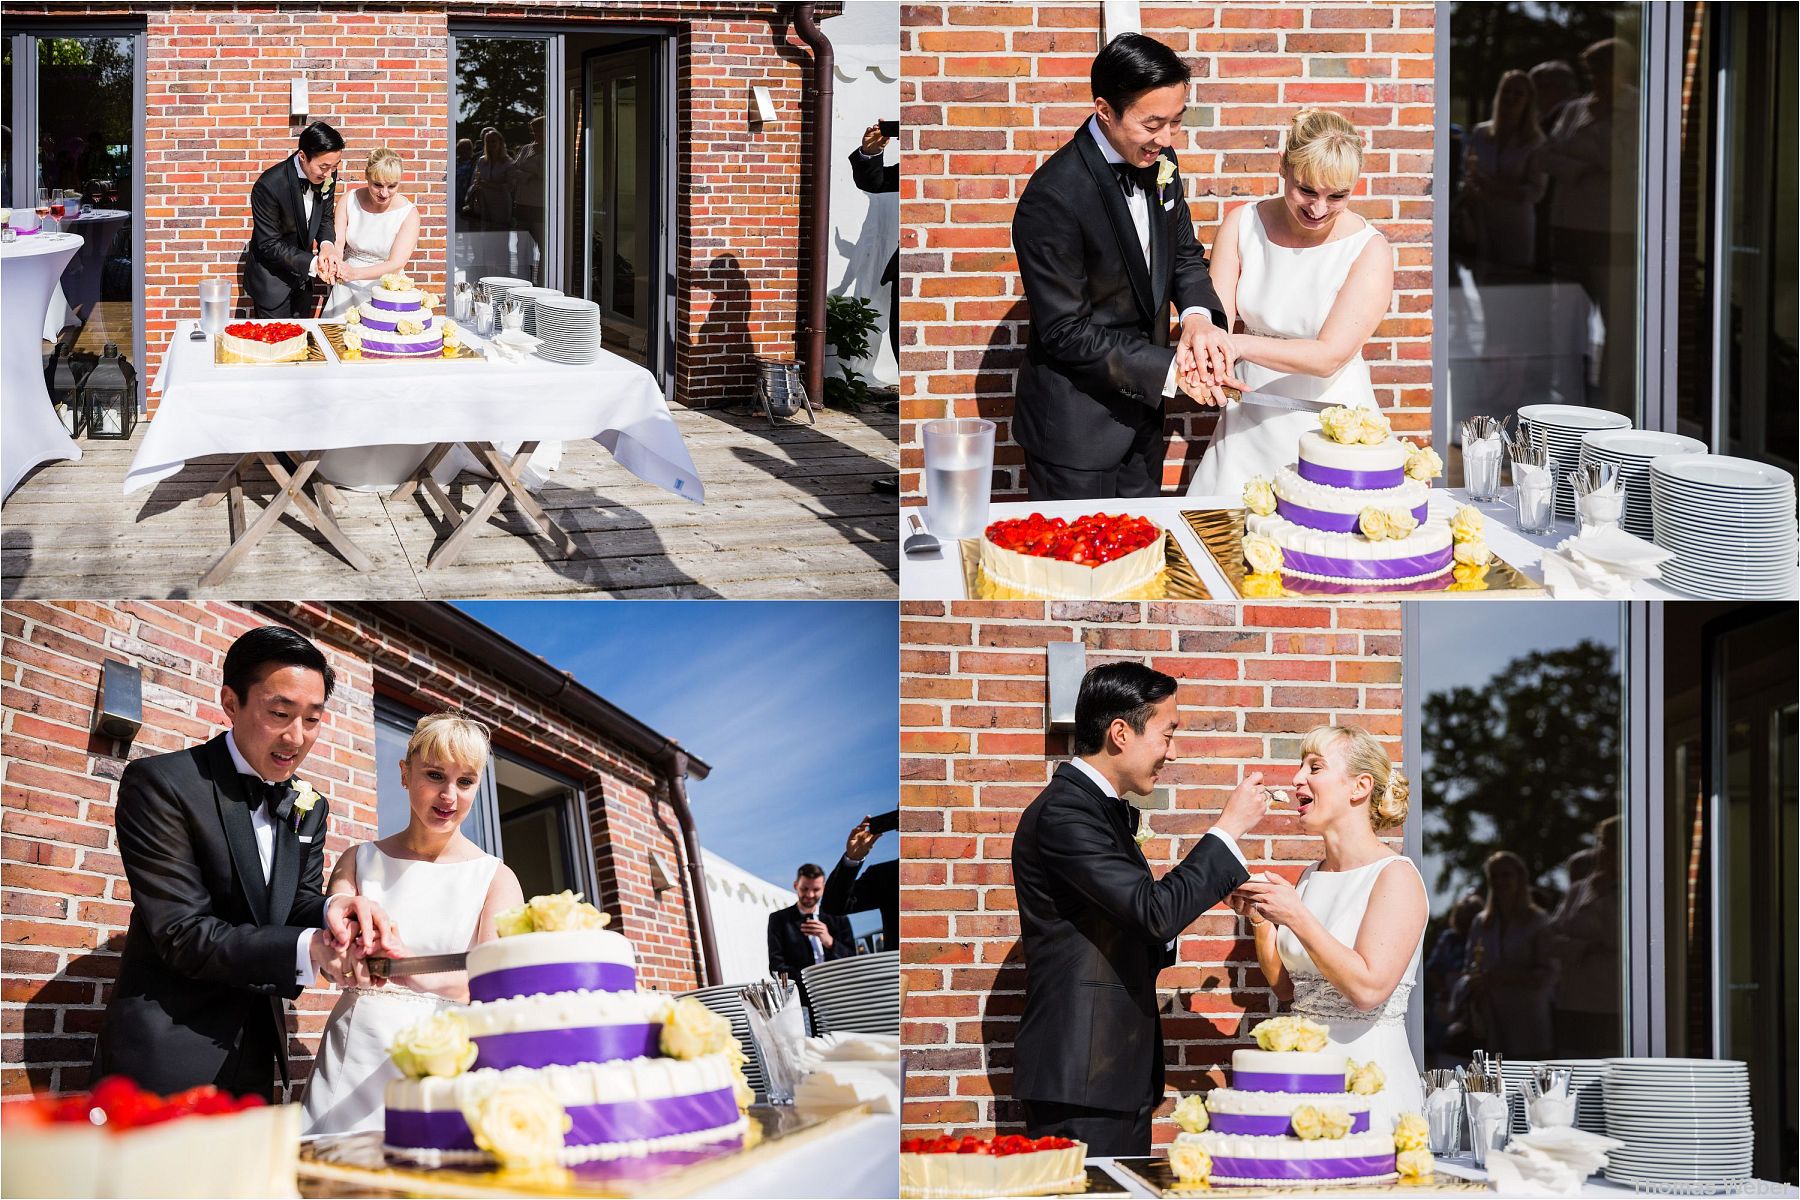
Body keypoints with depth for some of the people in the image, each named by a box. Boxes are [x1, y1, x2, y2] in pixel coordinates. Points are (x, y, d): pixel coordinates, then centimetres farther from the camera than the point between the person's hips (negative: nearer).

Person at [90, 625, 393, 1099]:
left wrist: (332, 913, -21)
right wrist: (309, 948, -31)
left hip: (254, 1060, 7)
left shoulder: (309, 807, 11)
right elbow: (182, 933, -19)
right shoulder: (160, 784, -12)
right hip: (166, 1060, -7)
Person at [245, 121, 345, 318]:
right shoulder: (269, 185, -29)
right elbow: (269, 246, -23)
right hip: (272, 279, -6)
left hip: (301, 278, 6)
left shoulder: (327, 176, -11)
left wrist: (327, 245, -17)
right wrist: (312, 263, -30)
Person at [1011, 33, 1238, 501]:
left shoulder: (1159, 162, -3)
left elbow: (1184, 254, 11)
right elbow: (1065, 333, -22)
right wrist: (1168, 370, -23)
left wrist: (1198, 316, -12)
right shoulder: (1053, 199, -26)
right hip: (1075, 428, -7)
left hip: (1141, 406, 7)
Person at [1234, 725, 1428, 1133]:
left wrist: (1296, 918, -20)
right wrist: (1260, 918, 0)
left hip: (1371, 1073, -7)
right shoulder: (1311, 877, 11)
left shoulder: (1395, 876, -10)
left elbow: (1368, 988, -21)